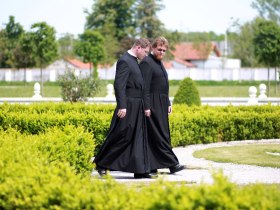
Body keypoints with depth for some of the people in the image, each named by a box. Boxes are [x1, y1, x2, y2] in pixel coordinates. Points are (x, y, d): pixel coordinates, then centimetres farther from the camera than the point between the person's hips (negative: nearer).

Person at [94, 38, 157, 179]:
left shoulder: (134, 61, 17)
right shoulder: (124, 61, -13)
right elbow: (119, 85, -20)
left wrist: (144, 106, 21)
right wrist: (122, 106, -25)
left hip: (137, 107, 10)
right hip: (128, 106, -10)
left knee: (139, 138, 7)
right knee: (122, 136, -6)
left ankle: (140, 170, 8)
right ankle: (101, 163, 5)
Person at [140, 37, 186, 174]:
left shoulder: (159, 63, 20)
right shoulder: (146, 63, -10)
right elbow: (145, 87, -16)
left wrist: (168, 103, 20)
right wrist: (146, 107, -20)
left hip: (161, 106, 10)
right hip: (153, 106, -10)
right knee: (160, 135, -9)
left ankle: (151, 166, 11)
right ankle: (172, 164, -13)